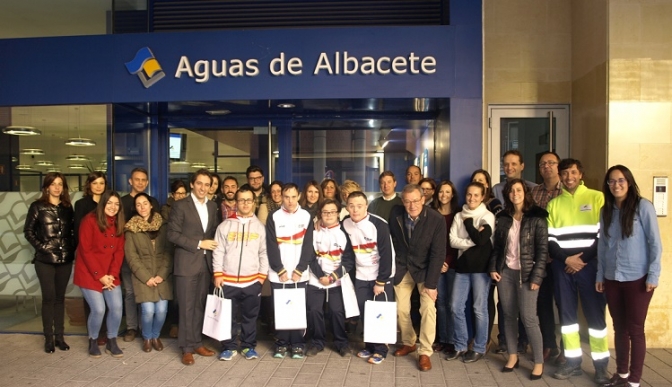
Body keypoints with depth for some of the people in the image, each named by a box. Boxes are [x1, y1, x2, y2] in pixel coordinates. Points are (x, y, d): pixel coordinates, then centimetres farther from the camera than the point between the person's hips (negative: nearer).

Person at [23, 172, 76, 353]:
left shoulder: (67, 207, 9)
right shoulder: (37, 206, -1)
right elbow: (28, 231, -2)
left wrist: (72, 248, 0)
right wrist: (41, 247, -10)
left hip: (65, 259, 3)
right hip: (45, 259, -3)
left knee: (60, 297, 9)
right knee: (49, 297, -2)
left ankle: (59, 336, 15)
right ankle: (49, 338, 8)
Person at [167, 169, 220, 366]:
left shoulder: (212, 207, 10)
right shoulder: (180, 205, -6)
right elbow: (172, 234, -12)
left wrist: (211, 245, 0)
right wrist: (198, 244, -15)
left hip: (206, 262, 5)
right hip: (187, 263, -5)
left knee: (200, 305, 12)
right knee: (187, 307, 1)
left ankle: (197, 343, 23)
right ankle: (187, 348, 11)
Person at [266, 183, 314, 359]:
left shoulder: (306, 217, 3)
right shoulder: (274, 217, 2)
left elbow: (308, 246, -1)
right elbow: (271, 246, -3)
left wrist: (299, 270, -8)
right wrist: (280, 270, -9)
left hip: (299, 274, 0)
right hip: (278, 274, 0)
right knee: (280, 309, 3)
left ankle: (298, 344, 14)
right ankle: (281, 343, 16)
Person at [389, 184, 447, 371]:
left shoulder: (437, 220, -21)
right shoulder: (396, 214, -13)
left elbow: (438, 254, -20)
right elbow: (390, 239, 3)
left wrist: (431, 283, -21)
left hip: (425, 269, -3)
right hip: (402, 268, 3)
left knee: (428, 308, -13)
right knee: (401, 309, 8)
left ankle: (425, 352, 2)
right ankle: (408, 342, 31)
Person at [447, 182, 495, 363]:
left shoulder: (488, 216, -3)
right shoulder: (459, 216, 9)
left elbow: (482, 239, -18)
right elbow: (453, 241, 0)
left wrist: (468, 223, -6)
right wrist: (472, 241, -13)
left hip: (481, 266, -4)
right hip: (463, 265, 4)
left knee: (479, 309, 2)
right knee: (456, 307, 5)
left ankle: (479, 348, 16)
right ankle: (460, 346, 19)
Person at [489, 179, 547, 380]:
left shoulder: (536, 218, -5)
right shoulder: (503, 218, 8)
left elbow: (543, 249, -8)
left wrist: (536, 277, -13)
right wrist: (493, 268, 1)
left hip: (526, 273, -4)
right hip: (505, 272, 4)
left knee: (529, 318, -4)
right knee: (509, 315, 9)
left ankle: (539, 362, 10)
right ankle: (512, 356, 21)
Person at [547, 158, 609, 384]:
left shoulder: (597, 198, 2)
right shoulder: (553, 204, 11)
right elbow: (549, 239, 6)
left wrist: (584, 259, -9)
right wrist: (566, 259, -9)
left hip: (590, 265, -3)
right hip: (562, 267, 3)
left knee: (595, 313, 1)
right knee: (567, 313, 7)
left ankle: (601, 365, 12)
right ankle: (573, 362, 17)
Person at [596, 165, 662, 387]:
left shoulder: (643, 206, -8)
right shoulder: (606, 211, 8)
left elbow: (655, 243, -9)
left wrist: (653, 275, -12)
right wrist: (600, 275, 9)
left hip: (637, 279, -5)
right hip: (612, 279, 5)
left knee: (635, 329, 3)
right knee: (619, 328, 13)